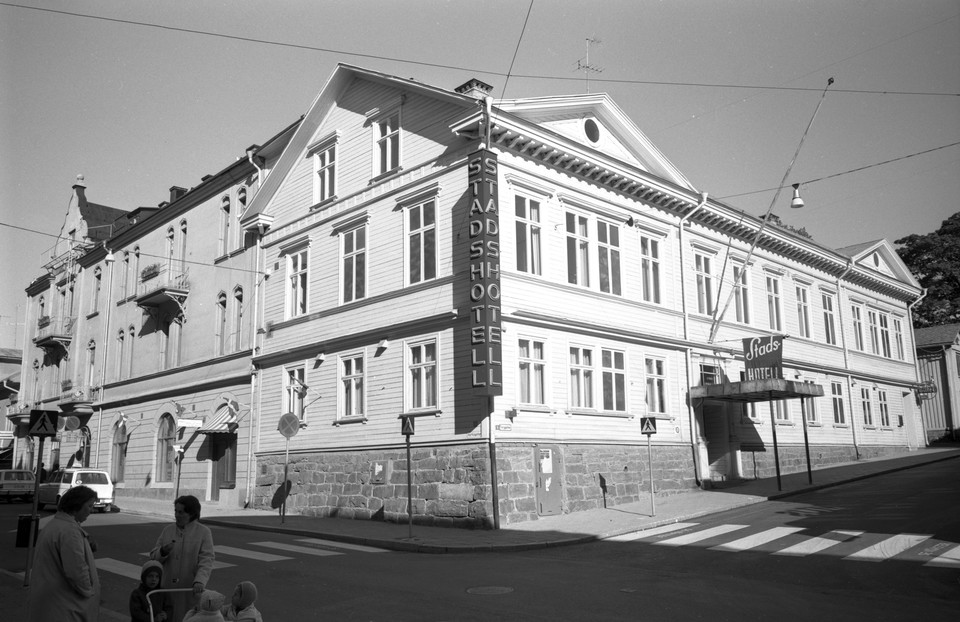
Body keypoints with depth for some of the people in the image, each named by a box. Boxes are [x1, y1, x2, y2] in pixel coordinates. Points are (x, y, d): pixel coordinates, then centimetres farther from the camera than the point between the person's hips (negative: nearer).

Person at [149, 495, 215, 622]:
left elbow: (206, 561, -13)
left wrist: (200, 581, -29)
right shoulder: (168, 530, 7)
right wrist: (163, 552, -13)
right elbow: (154, 557, 10)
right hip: (168, 588, 4)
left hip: (191, 590, -3)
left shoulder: (203, 532, -6)